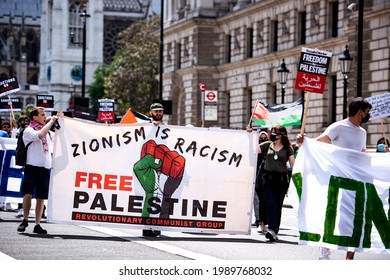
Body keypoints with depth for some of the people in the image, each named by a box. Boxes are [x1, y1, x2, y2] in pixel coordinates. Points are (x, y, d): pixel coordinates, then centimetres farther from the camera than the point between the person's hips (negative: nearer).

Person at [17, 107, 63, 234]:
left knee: (41, 197, 4)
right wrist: (52, 121, -13)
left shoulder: (47, 131, 17)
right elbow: (40, 134, -22)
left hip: (45, 167, 5)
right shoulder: (28, 131, -3)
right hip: (32, 166, -5)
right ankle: (25, 220, 3)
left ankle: (37, 225, 8)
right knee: (28, 194, -13)